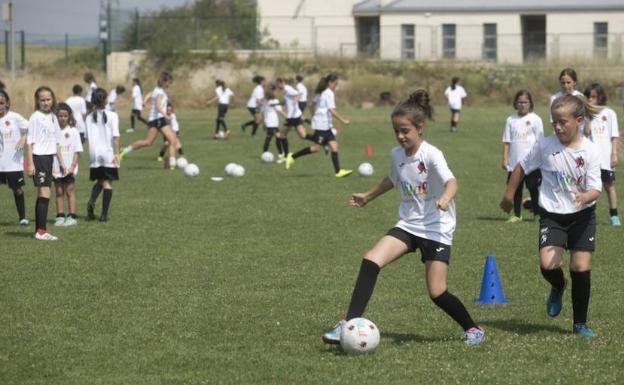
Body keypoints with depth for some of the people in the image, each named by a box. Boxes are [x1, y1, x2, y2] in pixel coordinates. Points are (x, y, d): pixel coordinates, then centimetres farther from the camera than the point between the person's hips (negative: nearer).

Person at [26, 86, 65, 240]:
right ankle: (41, 230, -13)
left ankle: (38, 230, 14)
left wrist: (61, 161, 19)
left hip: (49, 157, 7)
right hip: (38, 157, -7)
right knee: (45, 193, -13)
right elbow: (30, 142, -11)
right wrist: (30, 164, -16)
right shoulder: (35, 117, -9)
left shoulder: (53, 117, 12)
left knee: (41, 194, 10)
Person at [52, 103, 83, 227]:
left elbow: (76, 151, -2)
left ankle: (72, 216, 4)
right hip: (57, 168, 2)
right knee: (59, 192, 7)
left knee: (70, 191, 1)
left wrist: (72, 166, -11)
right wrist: (50, 167, -5)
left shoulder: (73, 131, -2)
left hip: (69, 168, -2)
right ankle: (60, 216, 12)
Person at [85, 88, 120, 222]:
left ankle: (92, 201, -10)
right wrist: (116, 153, -8)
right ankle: (104, 214, 0)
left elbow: (88, 137, 4)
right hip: (108, 153, -3)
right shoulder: (112, 115, -5)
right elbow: (115, 136, -10)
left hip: (94, 154, 3)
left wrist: (92, 153, 15)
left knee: (99, 181, 18)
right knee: (107, 183, 4)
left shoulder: (89, 117, 4)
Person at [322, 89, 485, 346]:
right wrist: (368, 196, 35)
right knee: (371, 260, -17)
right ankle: (350, 324, -17)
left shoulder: (431, 155, -17)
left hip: (436, 228, -5)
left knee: (437, 293, -9)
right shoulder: (397, 154, 3)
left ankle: (472, 329, 16)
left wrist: (445, 199, -54)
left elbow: (451, 182, -32)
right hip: (408, 225, 5)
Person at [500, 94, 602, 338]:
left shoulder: (591, 151, -12)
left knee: (581, 267, -4)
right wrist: (509, 196, 14)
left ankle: (580, 323, 15)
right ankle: (558, 288, 19)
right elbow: (522, 167, 7)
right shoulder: (545, 146, -9)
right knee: (548, 264, -20)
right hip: (552, 215, 0)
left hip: (582, 216, 0)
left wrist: (585, 197, -38)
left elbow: (595, 188, -15)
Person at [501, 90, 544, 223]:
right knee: (516, 188, 7)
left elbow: (540, 141, 0)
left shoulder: (535, 119, -1)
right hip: (514, 162, 3)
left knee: (533, 188, 2)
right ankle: (517, 215, 14)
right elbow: (506, 141, 8)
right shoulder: (511, 120, 6)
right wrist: (505, 159, 2)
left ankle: (537, 214, 10)